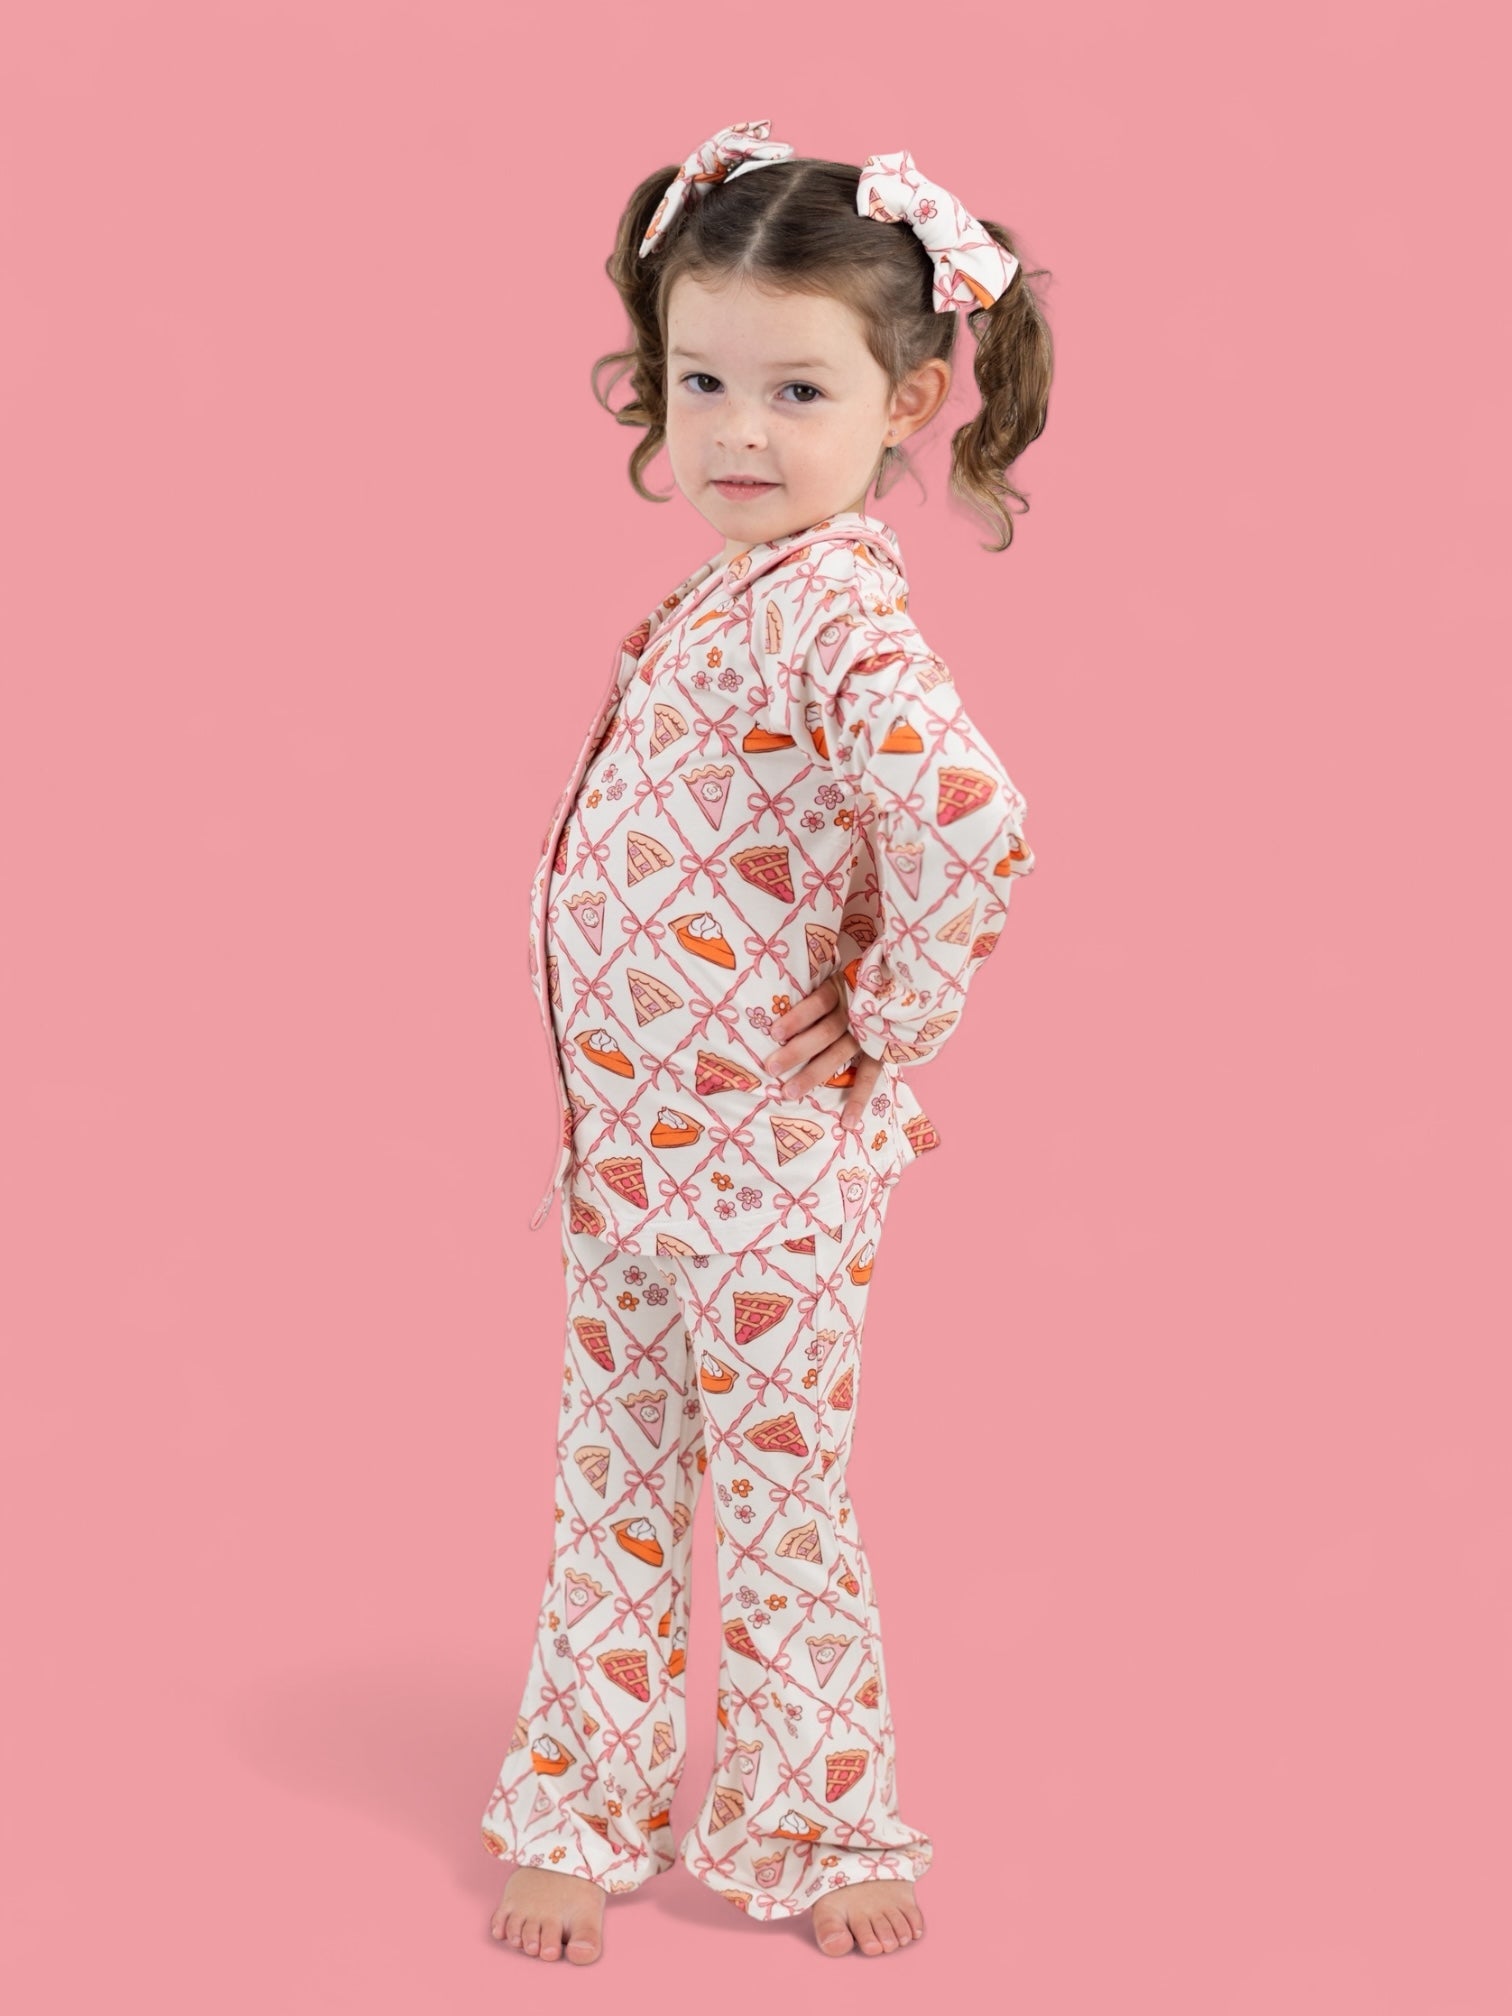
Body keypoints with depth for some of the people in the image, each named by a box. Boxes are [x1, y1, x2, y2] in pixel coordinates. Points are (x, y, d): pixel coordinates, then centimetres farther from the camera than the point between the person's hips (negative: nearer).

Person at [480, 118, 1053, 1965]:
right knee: (610, 1498, 17)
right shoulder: (722, 600, 6)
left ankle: (815, 1833, 26)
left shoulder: (831, 613, -21)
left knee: (778, 1505, 8)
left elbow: (966, 817, -38)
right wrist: (601, 1126, 14)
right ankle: (582, 1815, 31)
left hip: (761, 1168, -8)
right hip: (630, 1149, 8)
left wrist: (893, 1024, -23)